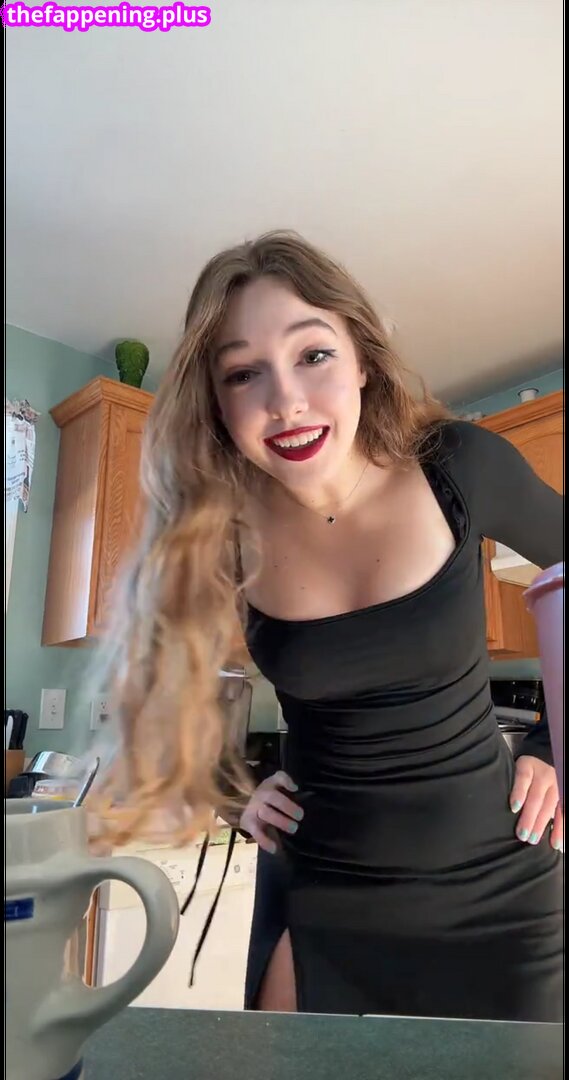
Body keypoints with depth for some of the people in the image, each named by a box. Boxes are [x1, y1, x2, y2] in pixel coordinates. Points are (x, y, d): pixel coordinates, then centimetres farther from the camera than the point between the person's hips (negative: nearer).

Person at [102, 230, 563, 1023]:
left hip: (496, 888, 0)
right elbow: (170, 671, 7)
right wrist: (237, 790, -1)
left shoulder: (460, 468, -16)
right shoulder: (218, 532, -13)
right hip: (316, 896, 1)